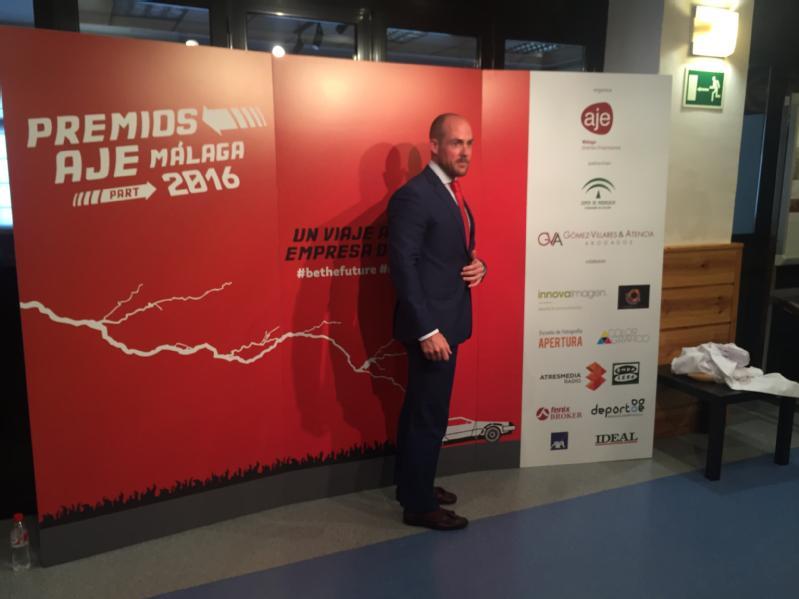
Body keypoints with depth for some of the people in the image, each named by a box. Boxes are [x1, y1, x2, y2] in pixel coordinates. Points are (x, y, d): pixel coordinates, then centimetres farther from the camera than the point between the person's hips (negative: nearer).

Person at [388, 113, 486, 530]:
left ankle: (412, 486, 34)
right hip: (431, 325, -9)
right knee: (429, 415, 1)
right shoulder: (414, 195, -17)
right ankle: (419, 505, 17)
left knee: (419, 410, 19)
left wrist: (477, 266, -2)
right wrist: (427, 330, -23)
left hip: (446, 321, 10)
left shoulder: (452, 193, 13)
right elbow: (403, 265, -22)